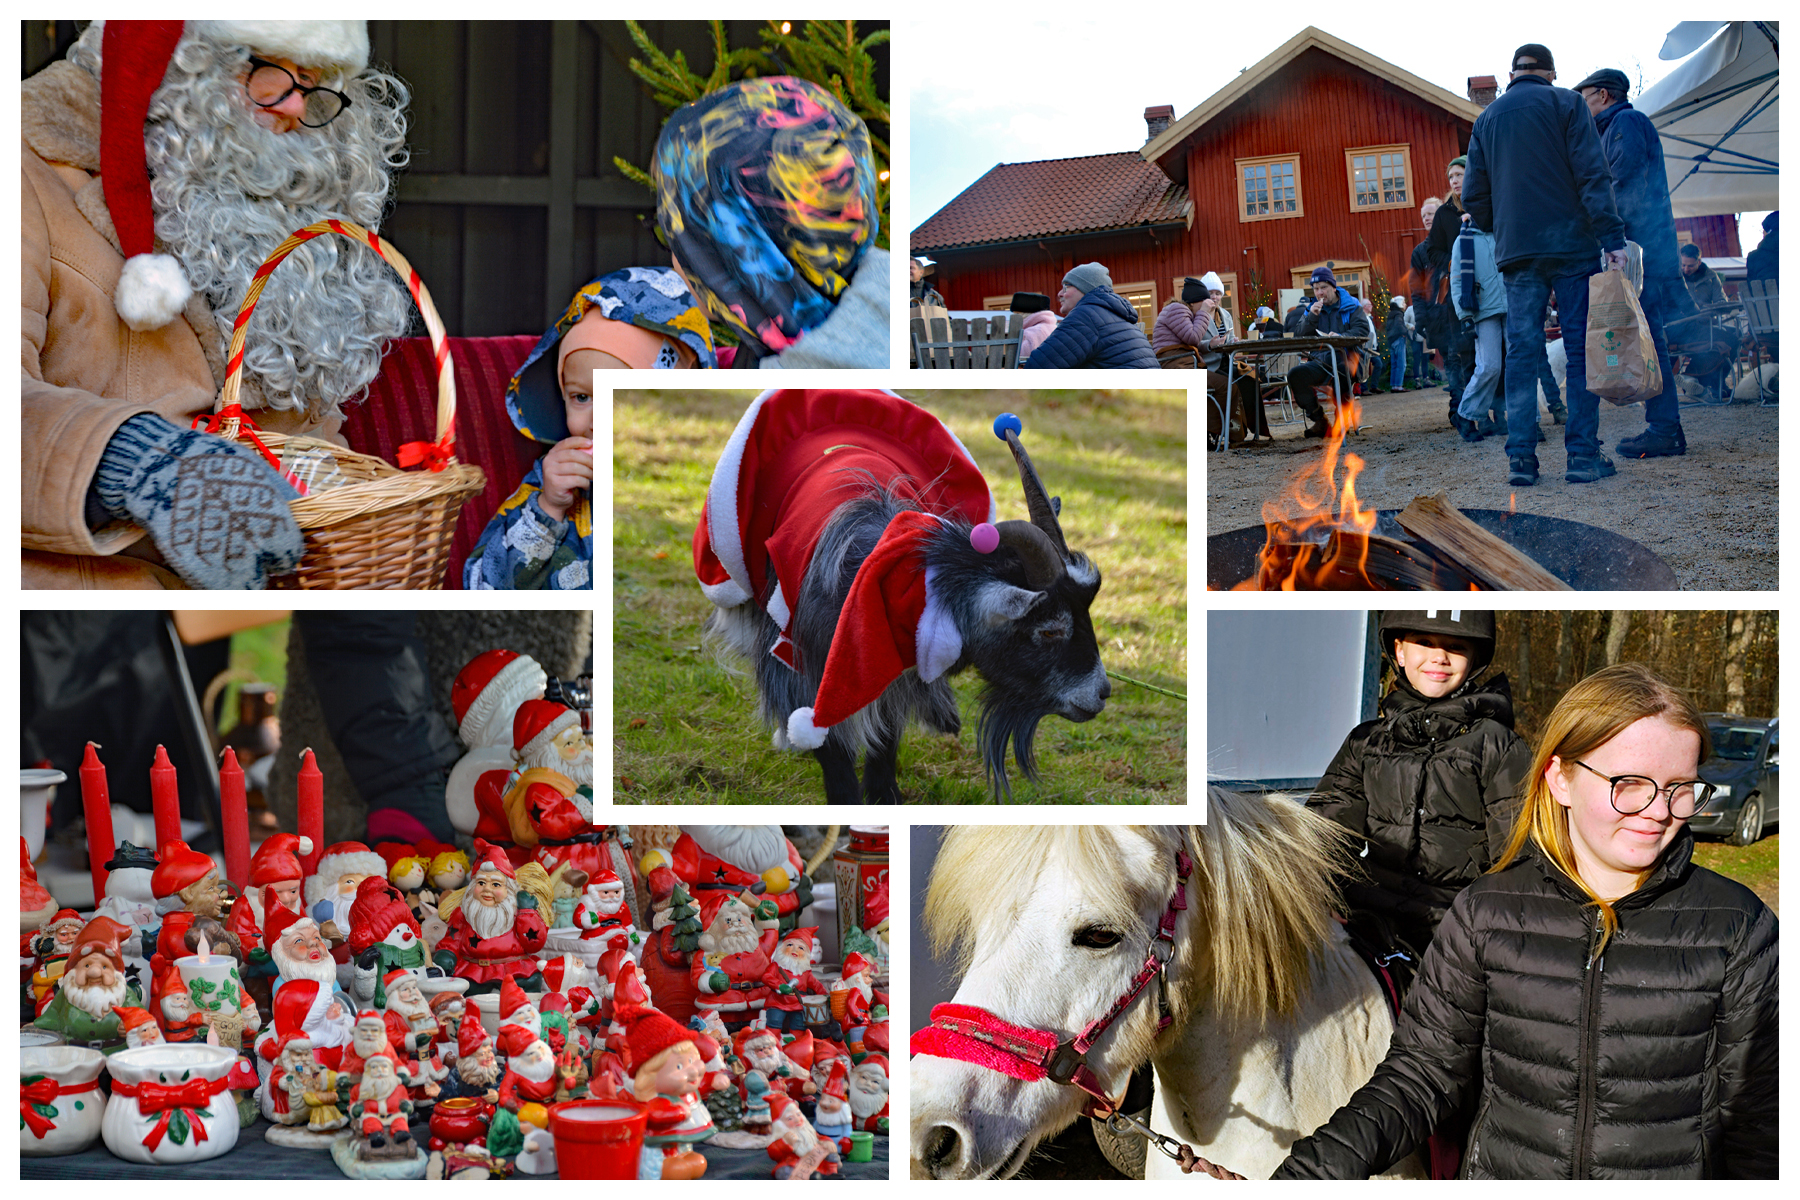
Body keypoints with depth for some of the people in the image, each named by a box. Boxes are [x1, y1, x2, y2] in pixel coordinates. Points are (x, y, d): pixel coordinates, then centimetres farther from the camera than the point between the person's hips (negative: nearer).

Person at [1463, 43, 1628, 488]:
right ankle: (1583, 454, -4)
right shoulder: (1566, 103, 2)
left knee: (1521, 353, 4)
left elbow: (1474, 196, 12)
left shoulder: (1486, 119, 14)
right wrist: (1612, 238, -12)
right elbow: (1593, 176, -8)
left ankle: (1521, 457, -2)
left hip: (1516, 252, 4)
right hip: (1572, 244, -3)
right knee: (1581, 348, -1)